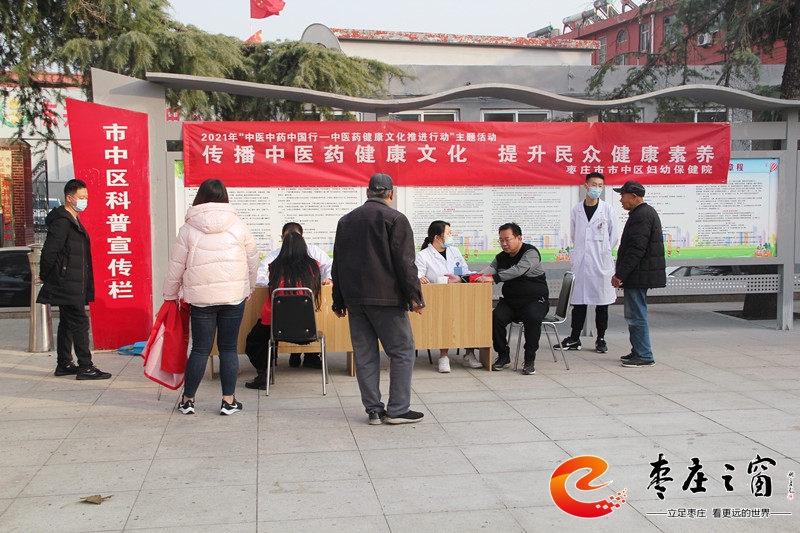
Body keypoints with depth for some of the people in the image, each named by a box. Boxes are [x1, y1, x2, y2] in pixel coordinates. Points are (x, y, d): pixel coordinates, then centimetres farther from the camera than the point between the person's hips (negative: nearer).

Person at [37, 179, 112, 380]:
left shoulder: (73, 220, 17)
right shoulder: (61, 221, -15)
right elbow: (49, 251, -20)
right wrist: (46, 276, -9)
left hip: (73, 286, 10)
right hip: (67, 286, -10)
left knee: (67, 323, 14)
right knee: (80, 322, -9)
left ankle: (64, 365, 23)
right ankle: (85, 367, -6)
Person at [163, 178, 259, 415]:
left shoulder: (188, 229, 0)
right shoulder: (238, 226, 2)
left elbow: (176, 267, 4)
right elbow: (253, 260, 9)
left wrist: (170, 295, 17)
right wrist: (250, 287, 22)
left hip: (201, 298, 0)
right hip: (234, 296, 1)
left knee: (200, 349, 8)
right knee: (229, 348, 7)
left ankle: (188, 400, 16)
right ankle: (229, 400, 10)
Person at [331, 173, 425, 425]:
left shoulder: (346, 220, 14)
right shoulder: (395, 219, -5)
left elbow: (337, 264, 15)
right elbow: (405, 262, -12)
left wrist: (339, 301, 18)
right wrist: (414, 296, -8)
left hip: (354, 298, 6)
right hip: (385, 298, -6)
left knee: (365, 354, 9)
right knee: (402, 351, 3)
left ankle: (374, 409, 12)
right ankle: (397, 410, 1)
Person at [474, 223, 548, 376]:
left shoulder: (530, 253, -10)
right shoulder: (500, 257, 12)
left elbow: (518, 270, -29)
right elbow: (489, 270, -5)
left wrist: (494, 278, -39)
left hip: (535, 300, -5)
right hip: (510, 301, 5)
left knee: (532, 318, -35)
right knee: (496, 317, -23)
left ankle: (530, 360, -20)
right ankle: (503, 357, -7)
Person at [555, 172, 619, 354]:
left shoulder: (607, 209, -1)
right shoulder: (577, 209, 5)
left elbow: (614, 235, 4)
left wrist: (603, 251, 6)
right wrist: (578, 251, 9)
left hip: (601, 262, -2)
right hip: (580, 262, 2)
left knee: (602, 301, 4)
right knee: (578, 300, 6)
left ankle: (601, 339, 14)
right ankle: (574, 339, 14)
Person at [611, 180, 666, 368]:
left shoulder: (642, 215, -17)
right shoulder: (645, 213, 17)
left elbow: (636, 250, -24)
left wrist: (620, 274, -22)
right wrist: (622, 274, 20)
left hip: (639, 275, -11)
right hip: (639, 275, 11)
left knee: (637, 316, -6)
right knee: (634, 315, 16)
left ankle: (644, 356, -1)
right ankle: (638, 351, 23)